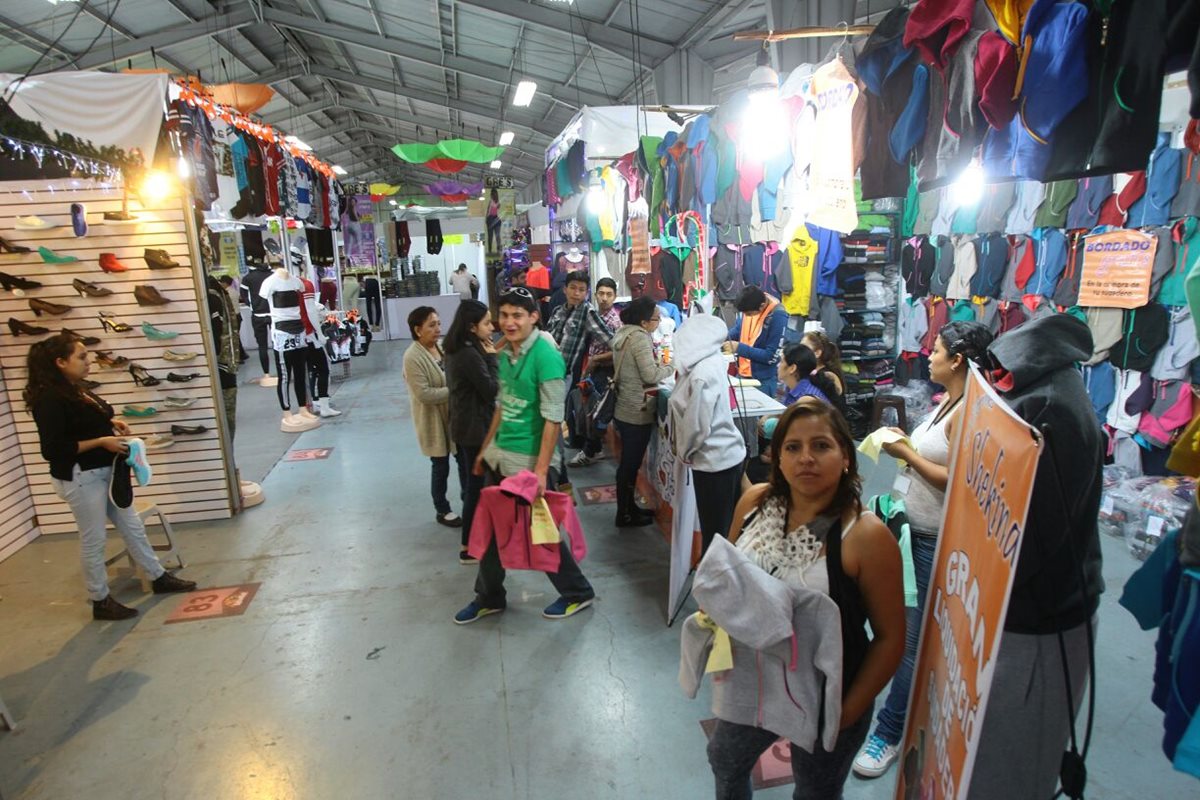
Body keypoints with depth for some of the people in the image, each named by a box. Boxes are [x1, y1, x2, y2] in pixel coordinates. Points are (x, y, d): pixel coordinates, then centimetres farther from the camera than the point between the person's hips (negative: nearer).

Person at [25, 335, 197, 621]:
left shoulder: (73, 389, 8)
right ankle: (100, 602, 21)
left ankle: (159, 578, 28)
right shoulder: (50, 399, -20)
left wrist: (110, 423, 6)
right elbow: (53, 449, -24)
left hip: (105, 472, 9)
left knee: (132, 526, 16)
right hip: (79, 477, -9)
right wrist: (101, 441, -23)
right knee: (93, 539, 4)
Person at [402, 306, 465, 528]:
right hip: (433, 420, -6)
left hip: (454, 415, 6)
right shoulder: (413, 357, -20)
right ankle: (442, 511, 26)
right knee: (440, 466, 8)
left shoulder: (441, 347, 3)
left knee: (464, 459, 14)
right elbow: (424, 394, -26)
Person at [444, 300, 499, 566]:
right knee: (477, 486, 2)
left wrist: (487, 356, 2)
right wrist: (492, 358, -15)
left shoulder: (457, 350, 7)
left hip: (464, 424, 10)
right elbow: (492, 390, -21)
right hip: (475, 428, -10)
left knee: (473, 484, 21)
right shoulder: (470, 354, -24)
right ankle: (469, 548, 14)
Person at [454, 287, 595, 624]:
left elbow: (553, 418, -21)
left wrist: (541, 470, -23)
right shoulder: (505, 353, 7)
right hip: (499, 456, 8)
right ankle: (489, 598, 36)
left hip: (528, 460, -8)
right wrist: (485, 449, 19)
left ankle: (577, 592, 29)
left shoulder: (545, 356, -18)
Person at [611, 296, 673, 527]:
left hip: (625, 409, 9)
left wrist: (661, 362, 8)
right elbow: (651, 375, -22)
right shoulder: (640, 337, -20)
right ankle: (625, 515, 14)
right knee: (631, 464, 2)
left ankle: (629, 507, 30)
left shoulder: (624, 333, 9)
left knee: (629, 462, 18)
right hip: (637, 413, -9)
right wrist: (673, 366, -8)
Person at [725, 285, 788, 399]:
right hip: (741, 374, 6)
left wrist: (739, 348, -24)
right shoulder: (749, 306, -5)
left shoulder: (778, 316, -22)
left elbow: (772, 357, -20)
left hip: (764, 380, -6)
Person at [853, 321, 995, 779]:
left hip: (937, 541, -10)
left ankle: (890, 732, 13)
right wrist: (904, 444, 4)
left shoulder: (969, 411, -19)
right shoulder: (947, 401, 10)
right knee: (904, 623, 20)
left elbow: (954, 479, -23)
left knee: (914, 637, 0)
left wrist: (906, 454, -16)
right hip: (914, 529, 10)